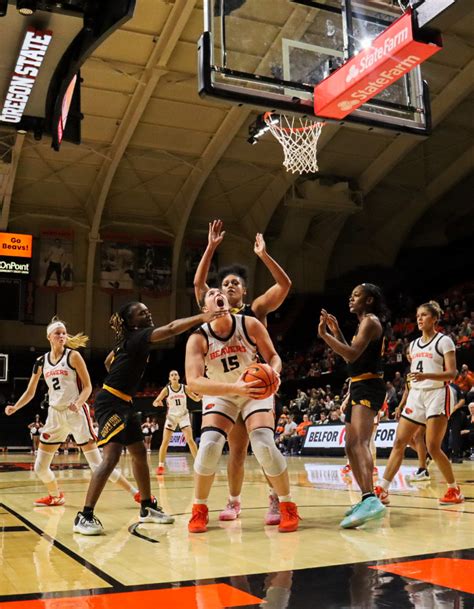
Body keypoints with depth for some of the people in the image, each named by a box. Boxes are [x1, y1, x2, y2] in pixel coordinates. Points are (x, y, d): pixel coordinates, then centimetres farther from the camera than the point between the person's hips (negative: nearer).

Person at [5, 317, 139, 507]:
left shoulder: (73, 356, -5)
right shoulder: (41, 361, 8)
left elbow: (88, 386, -5)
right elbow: (30, 392, 13)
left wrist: (78, 403, -24)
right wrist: (15, 407, -3)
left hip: (76, 413, -5)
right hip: (55, 414, 5)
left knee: (97, 464, -10)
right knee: (40, 467, 7)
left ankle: (136, 493, -2)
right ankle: (55, 496, 34)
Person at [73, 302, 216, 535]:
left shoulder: (129, 339, 12)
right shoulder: (137, 336, -15)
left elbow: (108, 362, 26)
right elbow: (170, 329, -31)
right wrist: (201, 317, -39)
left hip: (122, 403, 10)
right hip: (110, 403, -10)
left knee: (139, 453, 14)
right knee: (111, 456, -18)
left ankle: (147, 507, 25)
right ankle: (85, 516, -16)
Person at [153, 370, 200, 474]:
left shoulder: (184, 388, -8)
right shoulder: (166, 389, -11)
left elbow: (196, 399, -1)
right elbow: (155, 402, -13)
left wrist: (201, 395, -24)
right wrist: (157, 403, -38)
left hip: (183, 416, 0)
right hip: (171, 416, 0)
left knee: (190, 440, -10)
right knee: (165, 442, -6)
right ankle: (160, 466, 2)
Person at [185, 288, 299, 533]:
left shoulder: (250, 325, -19)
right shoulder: (198, 338, -22)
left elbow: (273, 356, -8)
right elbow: (193, 381, -34)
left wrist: (273, 373, -34)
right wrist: (234, 387, -46)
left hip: (256, 391, 0)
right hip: (220, 395, 0)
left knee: (264, 445, -17)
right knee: (209, 445, -18)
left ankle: (288, 507, 3)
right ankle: (199, 510, 4)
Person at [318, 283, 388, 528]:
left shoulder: (370, 321, -9)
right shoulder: (364, 323, 21)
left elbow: (352, 354, -21)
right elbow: (351, 357, 26)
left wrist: (324, 335, -20)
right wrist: (337, 333, 18)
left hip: (368, 387, -11)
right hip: (358, 388, 11)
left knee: (359, 442, -29)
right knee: (351, 447, 15)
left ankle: (372, 500, -44)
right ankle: (366, 499, 22)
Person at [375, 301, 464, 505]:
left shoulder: (444, 341, -4)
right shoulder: (413, 344, 16)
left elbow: (451, 373, -12)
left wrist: (426, 376, -27)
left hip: (437, 395, -6)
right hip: (416, 395, 6)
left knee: (433, 447, -10)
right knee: (399, 443, -2)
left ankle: (454, 490, 10)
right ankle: (382, 490, -3)